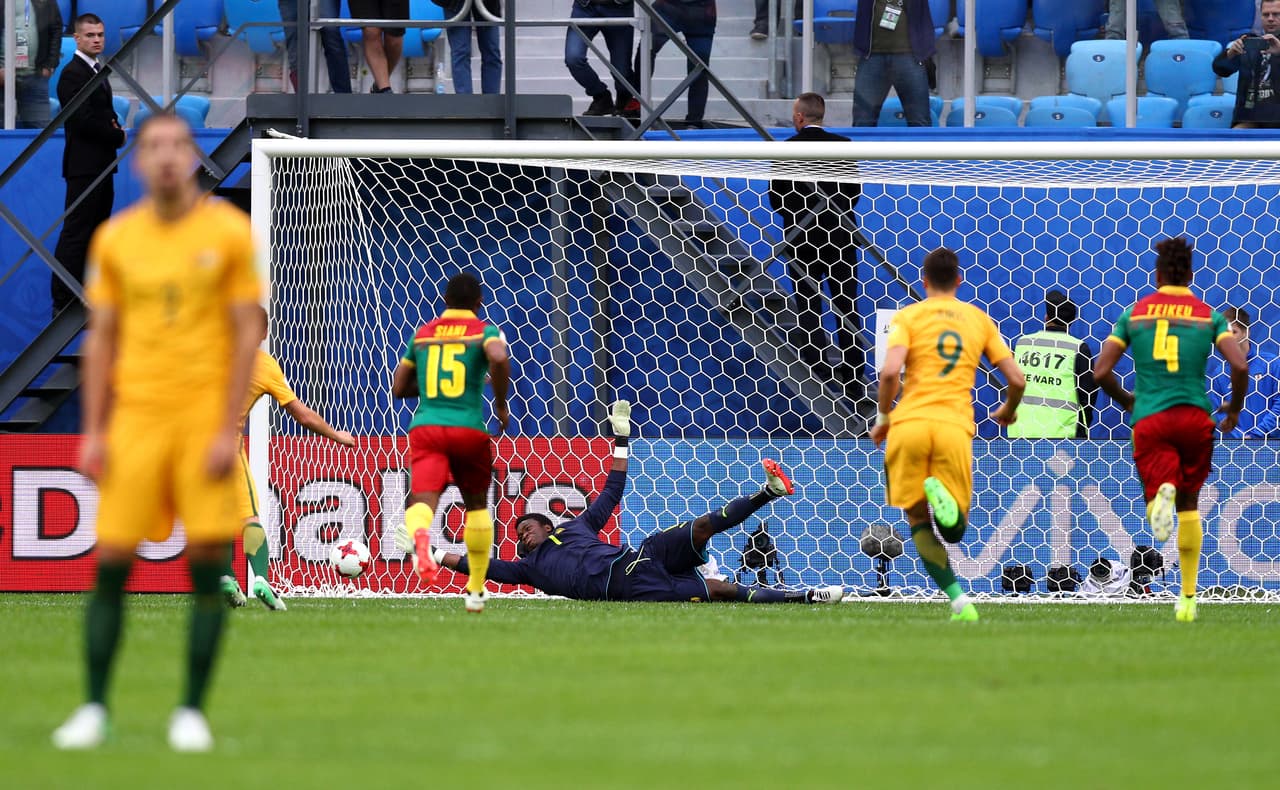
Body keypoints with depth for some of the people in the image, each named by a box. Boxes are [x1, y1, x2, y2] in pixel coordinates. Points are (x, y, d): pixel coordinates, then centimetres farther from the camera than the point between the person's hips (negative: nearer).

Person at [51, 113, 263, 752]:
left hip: (205, 415, -2)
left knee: (208, 566, -6)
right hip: (135, 414, 2)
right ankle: (94, 710, 6)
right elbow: (101, 338, 11)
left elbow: (247, 333, -1)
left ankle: (191, 712, 2)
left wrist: (229, 429, -8)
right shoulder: (115, 238, 7)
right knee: (110, 562, -2)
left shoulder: (229, 232, 0)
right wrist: (93, 432, 4)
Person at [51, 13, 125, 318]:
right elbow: (84, 120, -21)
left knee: (96, 233, 13)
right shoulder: (73, 74, -14)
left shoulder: (97, 72, 17)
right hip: (84, 165, -10)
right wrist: (118, 135, -8)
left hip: (101, 165, 10)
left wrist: (115, 127, 1)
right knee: (75, 235, -10)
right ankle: (63, 302, -10)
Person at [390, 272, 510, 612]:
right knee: (477, 504, 21)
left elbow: (399, 387, 18)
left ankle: (419, 535, -55)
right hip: (468, 428, -1)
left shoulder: (422, 333, 15)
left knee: (423, 498, -17)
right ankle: (476, 590, 25)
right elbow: (499, 358, -20)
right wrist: (501, 404, -6)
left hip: (425, 429, 1)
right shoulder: (484, 330, 3)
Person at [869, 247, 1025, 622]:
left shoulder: (908, 317, 7)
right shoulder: (978, 319, 15)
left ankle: (958, 600, -11)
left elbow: (890, 370, -9)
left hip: (909, 423, -1)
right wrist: (1008, 410, 35)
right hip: (955, 427, 1)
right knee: (954, 530, 9)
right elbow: (1016, 379, 13)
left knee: (918, 520, 9)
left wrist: (883, 418, 6)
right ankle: (943, 496, -30)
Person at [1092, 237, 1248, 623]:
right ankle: (1188, 597, 18)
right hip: (1195, 416, 1)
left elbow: (1100, 373, 4)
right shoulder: (1209, 315, 5)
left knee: (1165, 490, -3)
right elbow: (1240, 365, -7)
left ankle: (1161, 494, -43)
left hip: (1149, 419, -1)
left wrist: (1126, 401, 23)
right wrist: (1234, 407, 11)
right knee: (1189, 504, 17)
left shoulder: (1135, 313, 8)